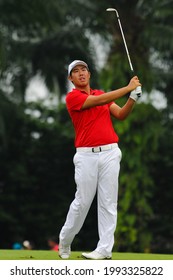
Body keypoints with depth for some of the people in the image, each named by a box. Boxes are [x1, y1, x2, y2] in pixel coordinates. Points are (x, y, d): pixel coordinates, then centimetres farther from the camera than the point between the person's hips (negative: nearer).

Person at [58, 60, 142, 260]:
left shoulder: (102, 93, 17)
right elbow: (99, 101, -15)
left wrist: (133, 98, -9)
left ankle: (105, 249, -3)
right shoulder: (72, 97, -1)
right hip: (86, 155, -4)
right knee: (82, 201, -2)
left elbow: (120, 114, 8)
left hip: (110, 153, 4)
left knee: (108, 202, -2)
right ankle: (64, 241, 17)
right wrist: (128, 88, -14)